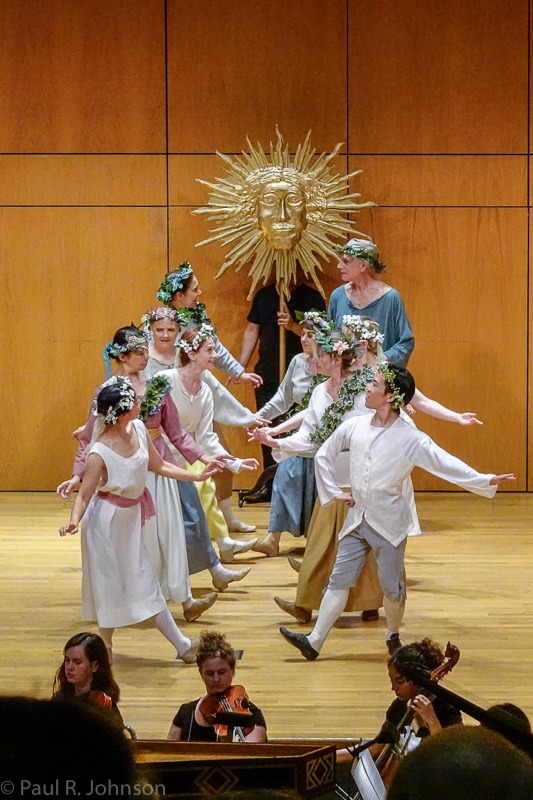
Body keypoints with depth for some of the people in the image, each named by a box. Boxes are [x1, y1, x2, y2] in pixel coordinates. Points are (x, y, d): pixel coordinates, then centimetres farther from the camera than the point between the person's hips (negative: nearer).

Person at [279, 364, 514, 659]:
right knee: (339, 580, 4)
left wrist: (485, 480, -26)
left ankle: (393, 637, 28)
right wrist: (333, 491, 9)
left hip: (389, 523, -3)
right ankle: (314, 642, 3)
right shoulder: (354, 427, 1)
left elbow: (446, 464, -15)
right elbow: (323, 455, 15)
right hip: (356, 520, 4)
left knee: (392, 586, 5)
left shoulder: (410, 439, -12)